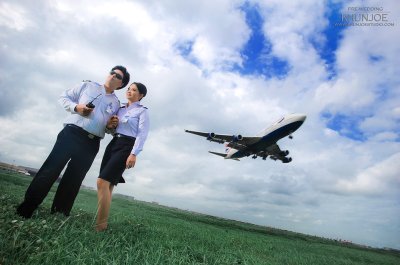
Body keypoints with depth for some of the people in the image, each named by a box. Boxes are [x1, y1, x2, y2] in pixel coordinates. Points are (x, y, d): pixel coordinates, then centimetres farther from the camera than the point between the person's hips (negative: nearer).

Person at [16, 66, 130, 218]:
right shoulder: (88, 86, 11)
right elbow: (63, 97, 11)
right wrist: (76, 107, -9)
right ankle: (26, 208, 5)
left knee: (73, 180, 4)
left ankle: (59, 214, 15)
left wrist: (112, 126, -4)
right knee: (51, 170, -6)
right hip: (72, 133, -2)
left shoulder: (116, 103, 15)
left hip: (91, 143, 2)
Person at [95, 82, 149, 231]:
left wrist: (134, 154, -20)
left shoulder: (142, 111, 0)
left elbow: (142, 134, -10)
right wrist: (111, 124, 3)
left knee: (102, 181, -16)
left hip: (127, 146, -7)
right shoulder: (120, 109, 20)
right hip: (113, 143, 7)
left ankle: (100, 225, -7)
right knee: (107, 185, 4)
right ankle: (100, 219, 14)